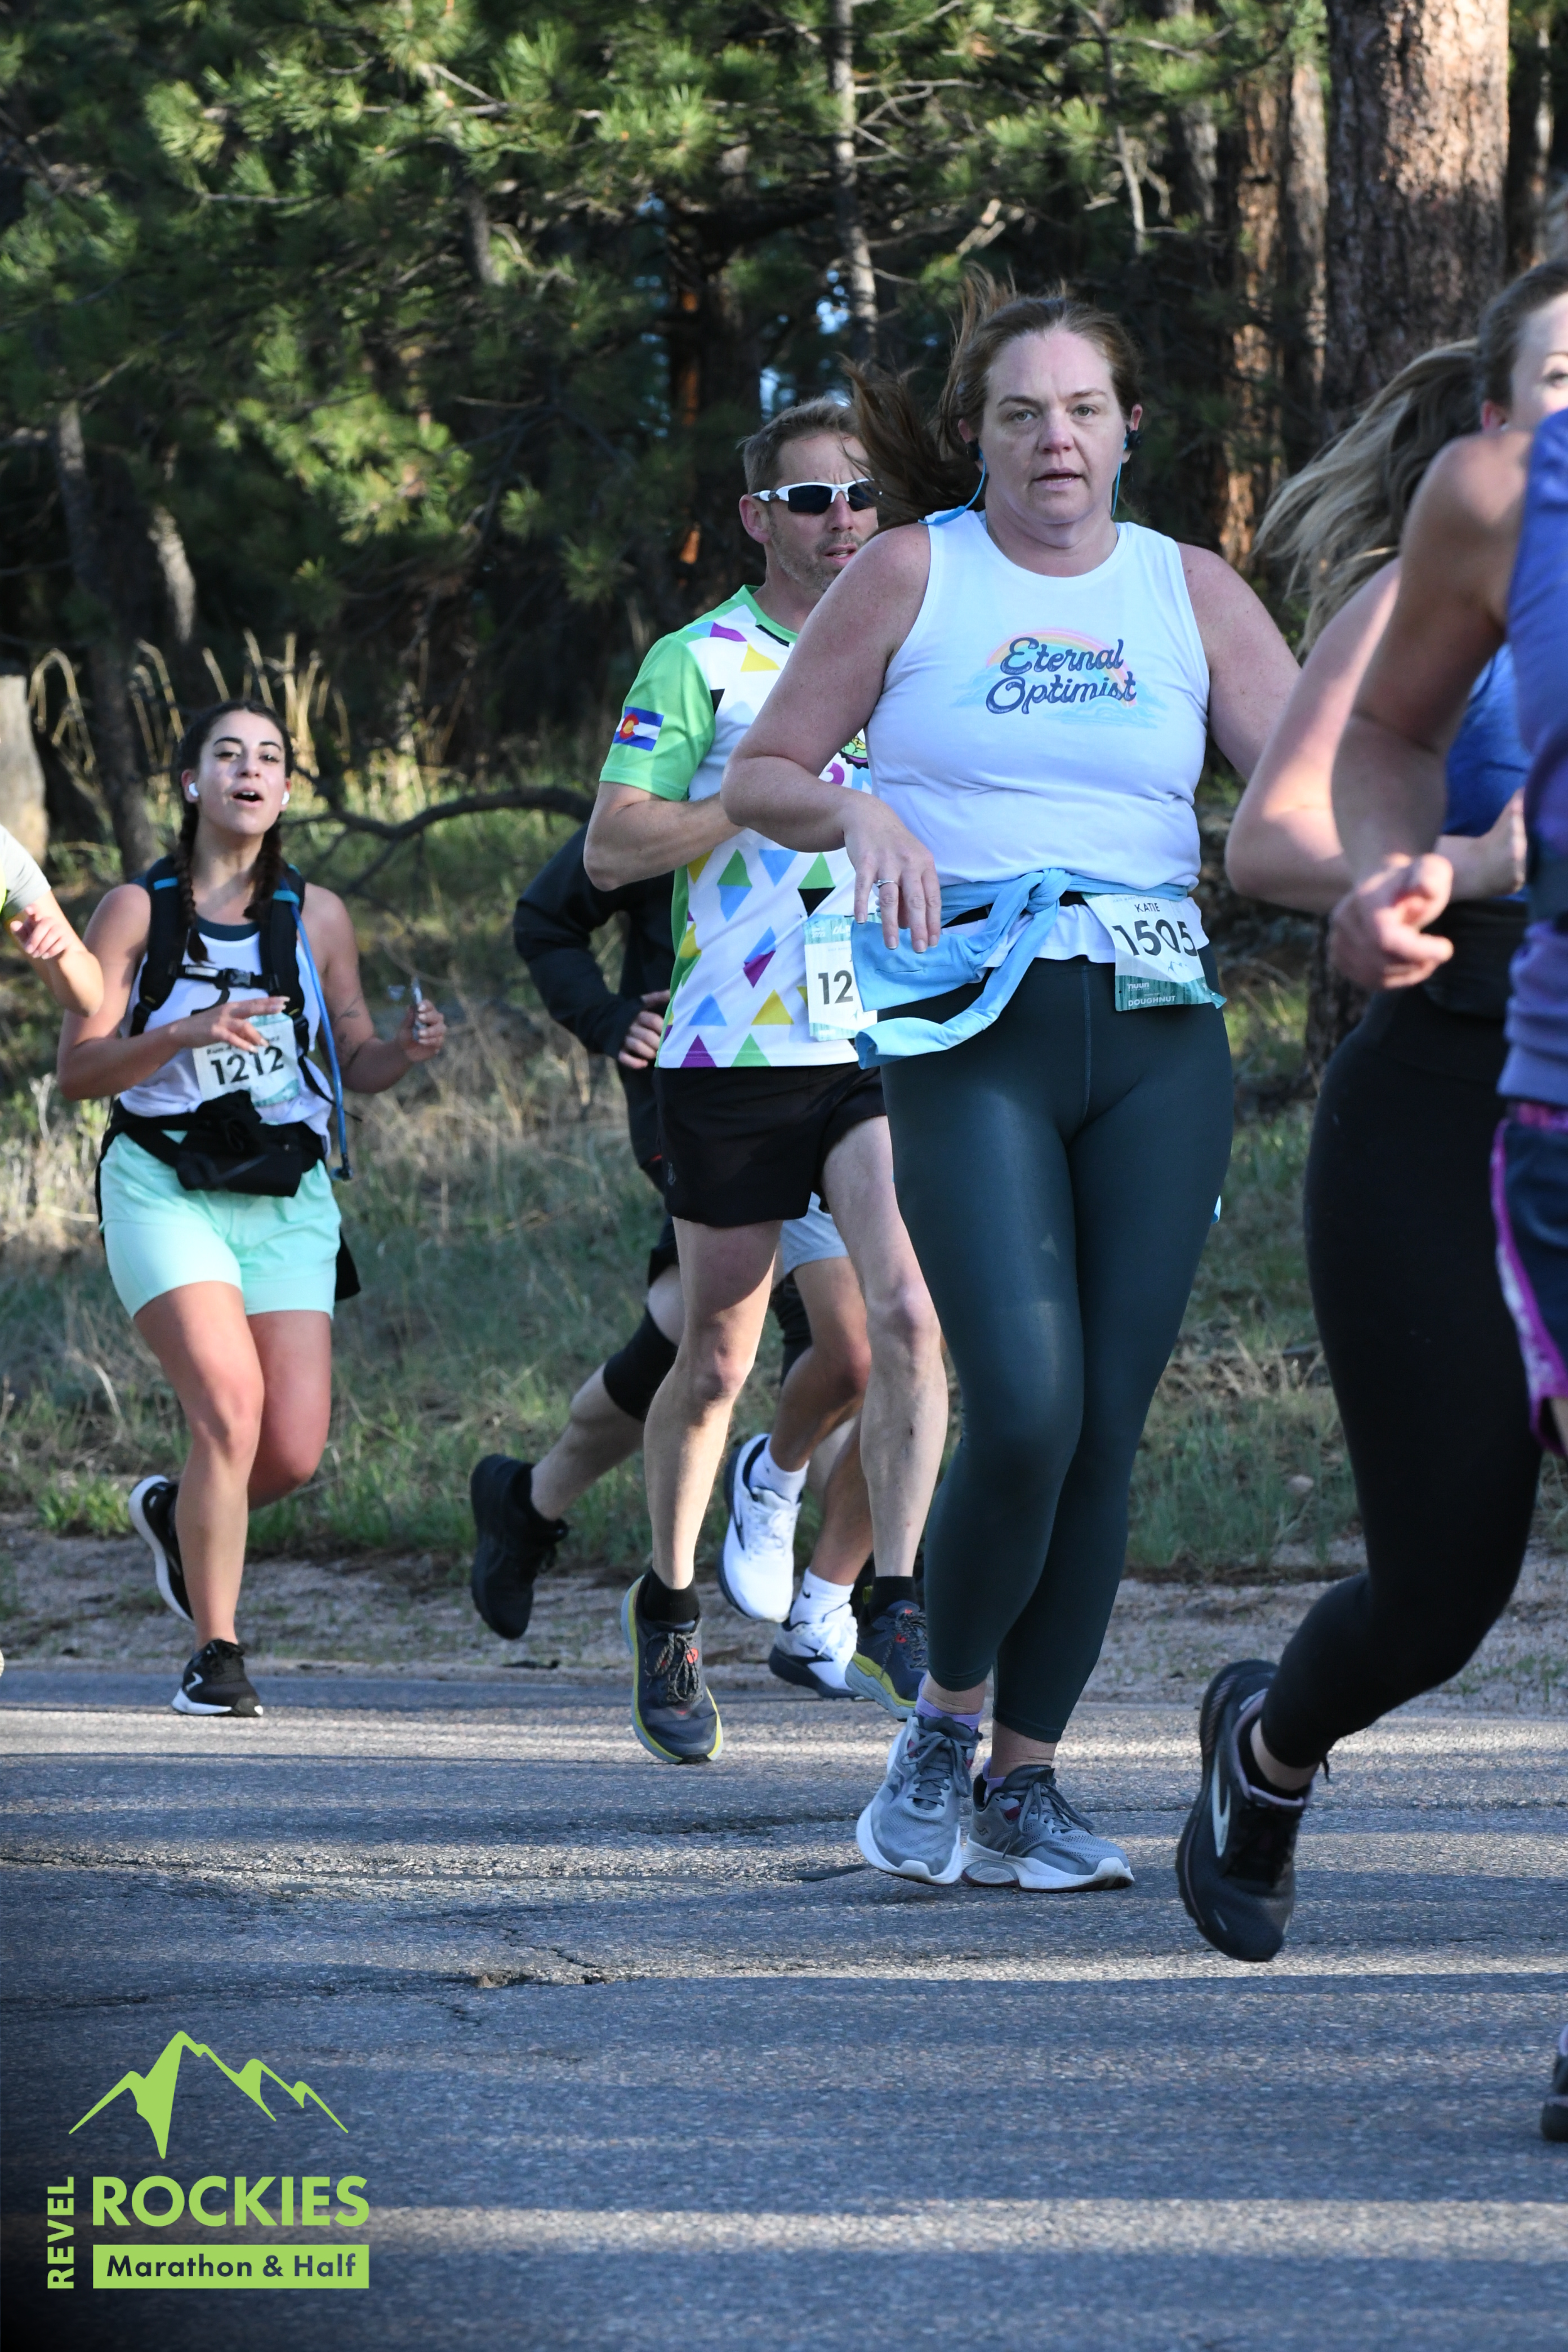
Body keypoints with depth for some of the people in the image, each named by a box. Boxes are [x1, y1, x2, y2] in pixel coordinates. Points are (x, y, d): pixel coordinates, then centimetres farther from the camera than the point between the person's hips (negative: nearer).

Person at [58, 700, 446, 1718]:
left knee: (295, 1451, -6)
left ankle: (178, 1515, 28)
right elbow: (77, 1071, -4)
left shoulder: (316, 915, 6)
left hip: (287, 1200, 3)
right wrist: (186, 1034, -20)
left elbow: (355, 1064, 13)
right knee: (230, 1409, -21)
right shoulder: (137, 909, -1)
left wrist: (411, 1047, -10)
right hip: (166, 1186, -3)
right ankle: (216, 1654, -8)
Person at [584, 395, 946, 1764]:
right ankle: (670, 1612, 25)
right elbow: (611, 846, -8)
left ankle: (890, 1604, -12)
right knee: (718, 1357, 6)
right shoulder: (701, 662, 0)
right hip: (734, 1050, -3)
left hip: (886, 1045, 3)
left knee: (909, 1309, -18)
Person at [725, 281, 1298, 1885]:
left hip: (1157, 1031, 3)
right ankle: (942, 1728, 6)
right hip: (970, 1030, -3)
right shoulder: (915, 574, 6)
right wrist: (862, 817, -12)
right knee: (1025, 1409, -18)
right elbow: (759, 777, 8)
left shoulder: (1189, 592, 12)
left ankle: (1023, 1788, 11)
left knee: (1106, 1425, -2)